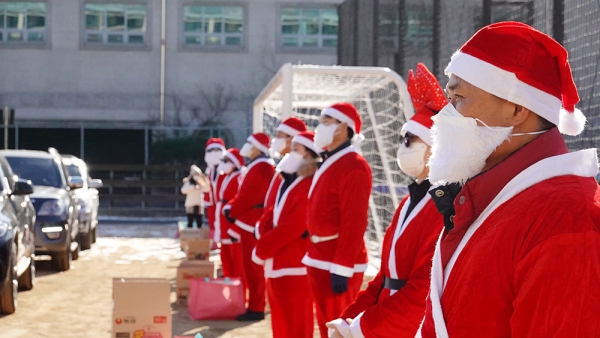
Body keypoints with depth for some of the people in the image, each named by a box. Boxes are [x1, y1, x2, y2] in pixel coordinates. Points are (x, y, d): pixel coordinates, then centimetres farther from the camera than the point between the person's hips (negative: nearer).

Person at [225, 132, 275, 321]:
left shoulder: (261, 168, -18)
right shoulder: (257, 166, 16)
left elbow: (249, 196, -21)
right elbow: (244, 193, 19)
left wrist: (232, 209, -9)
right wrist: (231, 206, 5)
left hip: (253, 225, -10)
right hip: (249, 223, 10)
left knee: (253, 267, -6)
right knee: (250, 266, 14)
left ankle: (256, 309, -3)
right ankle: (255, 304, 21)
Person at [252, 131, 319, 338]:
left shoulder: (311, 186, -15)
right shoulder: (285, 181, 15)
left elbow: (293, 226, -21)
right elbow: (270, 217, 17)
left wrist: (261, 249, -13)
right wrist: (263, 245, -2)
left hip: (295, 266, -9)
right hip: (276, 264, 9)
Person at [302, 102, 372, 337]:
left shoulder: (353, 166, -15)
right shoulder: (327, 163, 16)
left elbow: (354, 222, -21)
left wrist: (342, 267, -24)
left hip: (337, 263, -9)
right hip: (319, 259, 9)